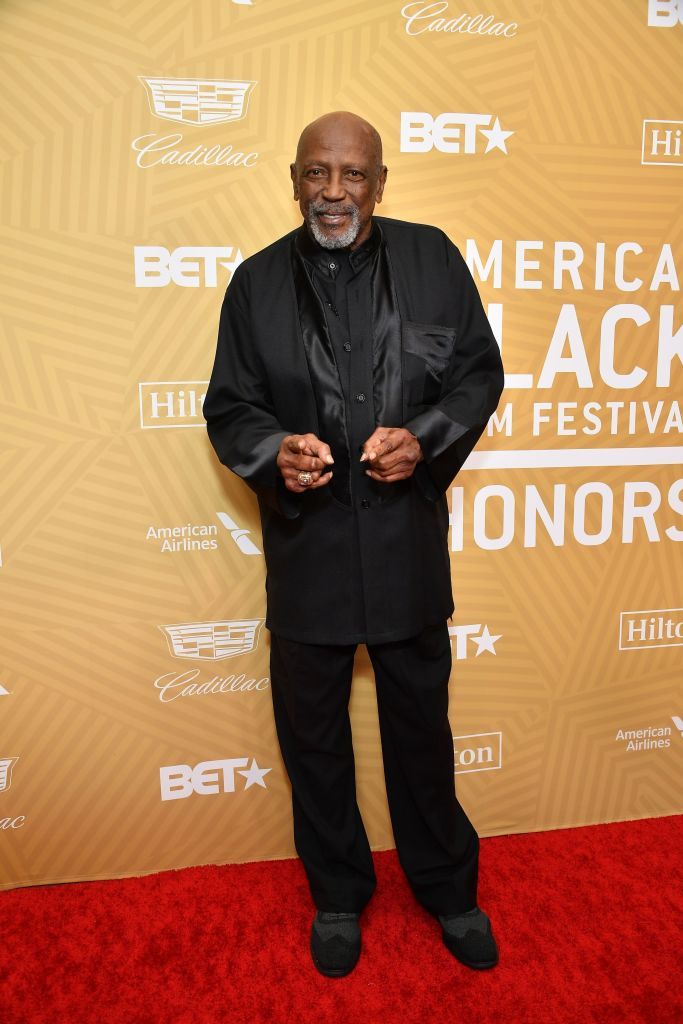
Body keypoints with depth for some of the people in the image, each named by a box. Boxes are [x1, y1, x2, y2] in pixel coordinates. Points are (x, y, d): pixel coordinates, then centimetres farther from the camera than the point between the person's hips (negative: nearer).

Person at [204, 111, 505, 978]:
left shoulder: (433, 259, 1)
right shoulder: (257, 282, 2)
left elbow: (479, 372, 3)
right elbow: (228, 409, 3)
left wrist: (425, 437, -15)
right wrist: (273, 451, -19)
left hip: (408, 542, 0)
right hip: (306, 547, 1)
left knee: (421, 722, 16)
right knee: (313, 733, 14)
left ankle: (448, 888, 40)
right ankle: (337, 895, 39)